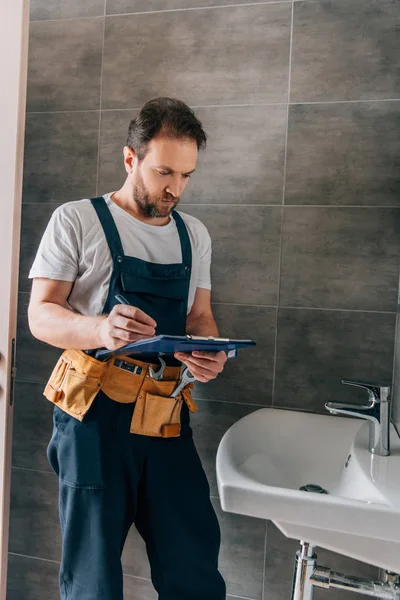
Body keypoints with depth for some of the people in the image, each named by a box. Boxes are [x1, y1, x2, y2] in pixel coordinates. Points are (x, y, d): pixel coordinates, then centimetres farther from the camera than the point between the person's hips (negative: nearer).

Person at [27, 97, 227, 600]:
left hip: (166, 416, 4)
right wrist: (102, 329, -25)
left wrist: (210, 353, -8)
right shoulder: (76, 220, -1)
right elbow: (40, 314, -4)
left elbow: (199, 316, 16)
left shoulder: (194, 234, 14)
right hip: (94, 413, -3)